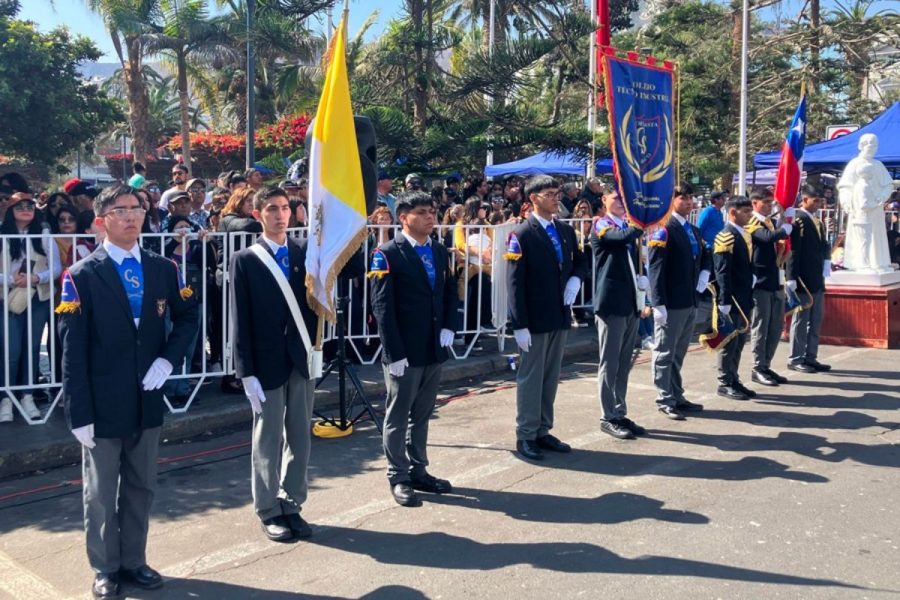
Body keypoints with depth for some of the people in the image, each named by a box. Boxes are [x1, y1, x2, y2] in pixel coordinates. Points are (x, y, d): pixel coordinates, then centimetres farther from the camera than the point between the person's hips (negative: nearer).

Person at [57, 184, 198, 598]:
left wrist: (168, 358, -5)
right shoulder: (82, 276, -9)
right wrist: (79, 413, -14)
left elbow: (187, 316, 14)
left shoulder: (163, 269, 3)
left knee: (141, 488, 16)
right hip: (103, 405, -4)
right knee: (101, 493, 9)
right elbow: (72, 350, -10)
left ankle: (133, 561, 32)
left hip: (147, 400, 4)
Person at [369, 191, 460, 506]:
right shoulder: (388, 254, -10)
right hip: (404, 352, -6)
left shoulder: (440, 252, 10)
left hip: (434, 349, 6)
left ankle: (418, 471, 28)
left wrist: (449, 327, 0)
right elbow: (382, 306, -14)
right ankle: (398, 478, 16)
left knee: (422, 414, 16)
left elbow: (450, 293, 17)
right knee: (398, 416, 5)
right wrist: (394, 352, -17)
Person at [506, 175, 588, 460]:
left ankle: (543, 431, 25)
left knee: (551, 377, 13)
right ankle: (526, 436, 14)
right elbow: (514, 283, -13)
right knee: (531, 377, 3)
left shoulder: (566, 231, 8)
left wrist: (575, 279, -2)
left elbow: (581, 261, 22)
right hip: (535, 319, -6)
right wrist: (519, 325, -17)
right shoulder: (522, 235, -11)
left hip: (560, 317, 6)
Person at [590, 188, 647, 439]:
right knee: (609, 364, -1)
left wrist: (642, 280, 5)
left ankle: (620, 413, 21)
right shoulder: (601, 225, -7)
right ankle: (608, 418, 7)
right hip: (611, 304, -7)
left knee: (624, 364, 12)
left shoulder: (629, 225, 16)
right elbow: (623, 237, -28)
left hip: (631, 303, 7)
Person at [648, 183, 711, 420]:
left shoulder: (694, 231, 15)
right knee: (665, 353, 1)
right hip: (670, 304, -8)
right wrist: (658, 303, -22)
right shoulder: (664, 230, -11)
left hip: (690, 302, 8)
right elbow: (655, 269, -16)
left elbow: (705, 257, 29)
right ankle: (665, 401, 8)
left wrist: (704, 274, 7)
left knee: (679, 353, 16)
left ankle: (677, 396, 25)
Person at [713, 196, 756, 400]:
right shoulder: (725, 237, -15)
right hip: (732, 300, -9)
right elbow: (722, 272, -19)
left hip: (744, 299, 9)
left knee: (740, 341, 14)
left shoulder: (746, 234, 13)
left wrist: (750, 295, 17)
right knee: (729, 341, -1)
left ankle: (734, 380, 23)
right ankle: (725, 384, 8)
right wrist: (725, 301, -22)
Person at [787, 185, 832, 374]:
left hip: (817, 279, 9)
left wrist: (826, 262, 5)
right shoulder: (797, 220, -13)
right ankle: (796, 359, 8)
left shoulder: (817, 221, 14)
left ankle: (810, 357, 21)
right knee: (801, 319, -1)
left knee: (816, 319, 13)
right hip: (803, 279, -9)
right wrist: (792, 278, -20)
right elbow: (792, 251, -17)